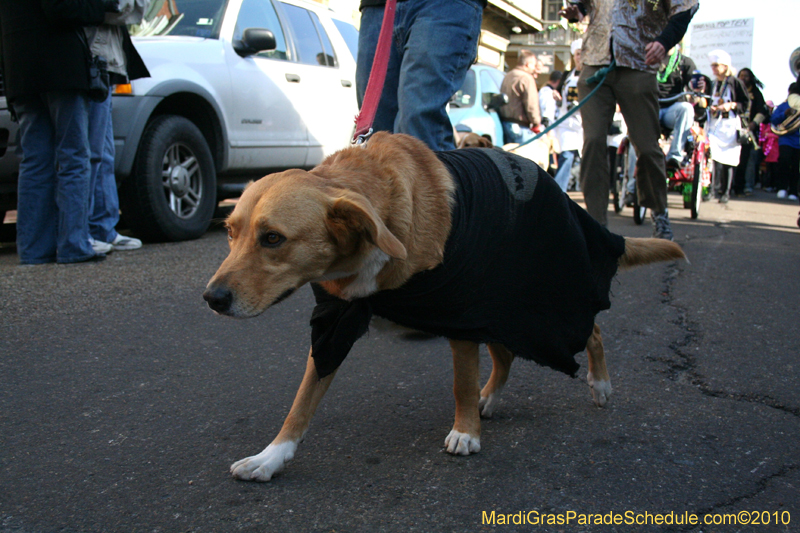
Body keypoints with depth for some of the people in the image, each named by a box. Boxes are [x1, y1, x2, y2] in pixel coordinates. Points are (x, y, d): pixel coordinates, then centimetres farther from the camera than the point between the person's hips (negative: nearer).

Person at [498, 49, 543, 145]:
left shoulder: (508, 76, 17)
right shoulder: (527, 78, -11)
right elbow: (531, 105, -15)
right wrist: (537, 124, -4)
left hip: (504, 122, 9)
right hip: (520, 126, -9)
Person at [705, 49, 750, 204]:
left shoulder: (735, 82, 0)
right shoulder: (713, 84, 18)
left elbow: (746, 103, -1)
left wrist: (731, 105, -16)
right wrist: (710, 107, 3)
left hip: (730, 125, -4)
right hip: (715, 124, 4)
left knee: (728, 161, -3)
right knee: (715, 158, -8)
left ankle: (726, 193, 1)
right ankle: (716, 190, -3)